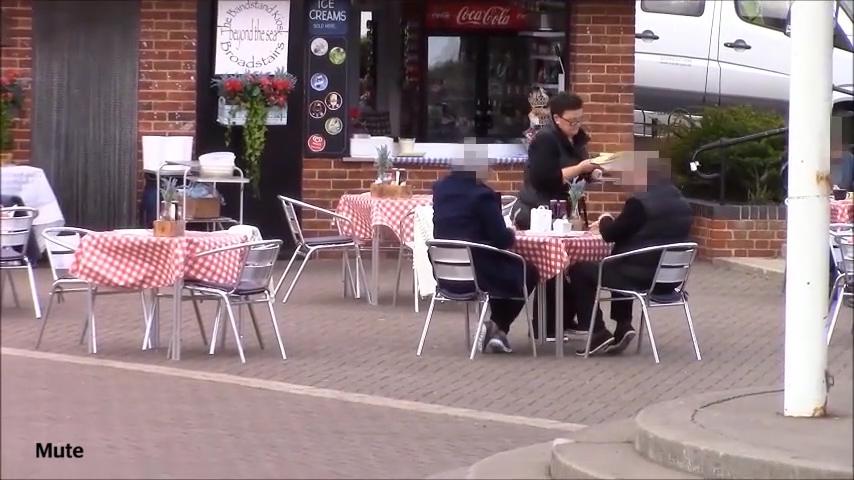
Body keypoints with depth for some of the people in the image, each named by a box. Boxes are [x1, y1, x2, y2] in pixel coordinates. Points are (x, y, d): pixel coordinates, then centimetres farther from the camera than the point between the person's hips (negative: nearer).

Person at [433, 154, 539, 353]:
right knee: (528, 273, 20)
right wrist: (511, 233, 6)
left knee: (508, 266, 33)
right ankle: (498, 328, 19)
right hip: (476, 276, -7)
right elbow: (502, 240, -17)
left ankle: (496, 329, 32)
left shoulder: (440, 189, 3)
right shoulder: (482, 194, -18)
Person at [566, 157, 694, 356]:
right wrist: (613, 224, 20)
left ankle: (599, 334, 5)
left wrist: (605, 220, 14)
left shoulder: (640, 202, -17)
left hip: (642, 277, -8)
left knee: (579, 270, 9)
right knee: (623, 266, 37)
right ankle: (623, 326, 24)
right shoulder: (681, 202, 10)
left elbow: (610, 235, -8)